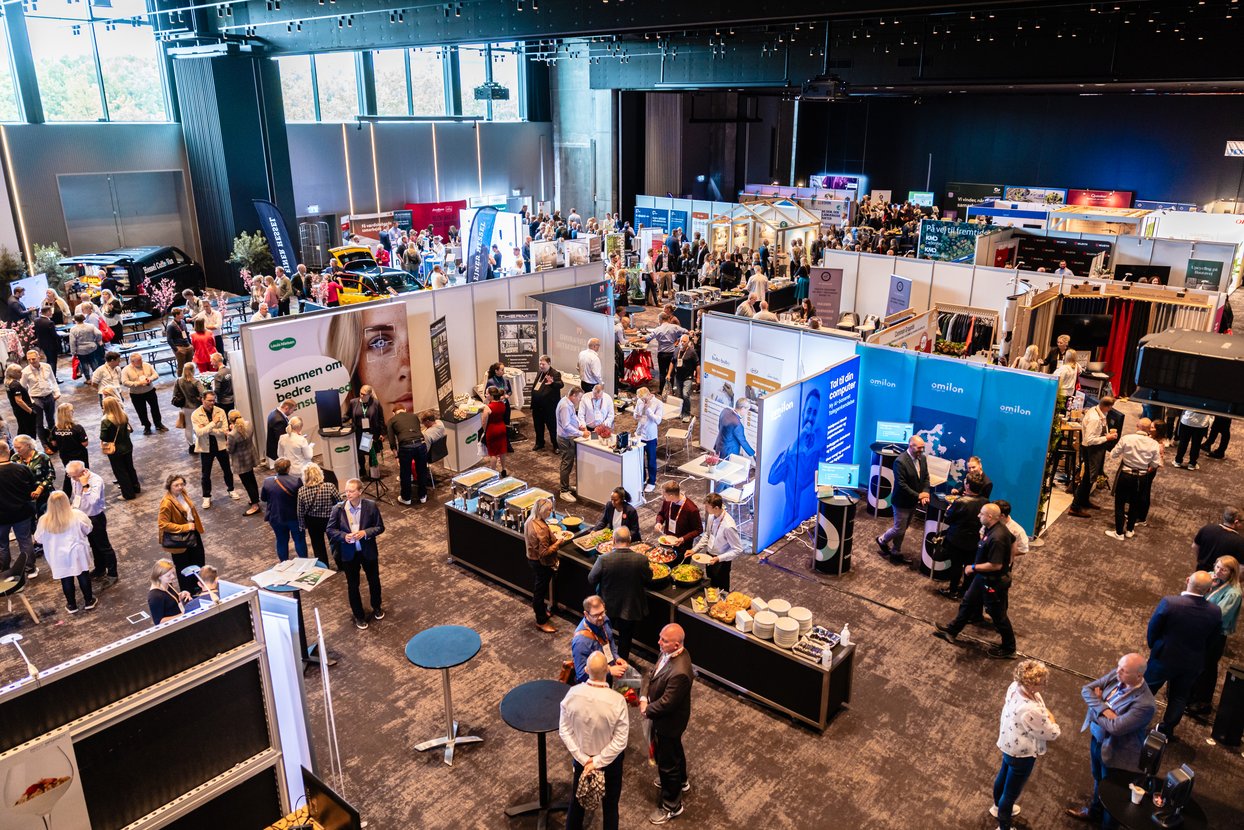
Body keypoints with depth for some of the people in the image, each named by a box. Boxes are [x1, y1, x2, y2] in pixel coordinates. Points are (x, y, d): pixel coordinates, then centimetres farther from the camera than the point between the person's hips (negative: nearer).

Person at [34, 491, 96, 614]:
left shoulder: (44, 521, -14)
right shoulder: (77, 515, -16)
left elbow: (38, 539, 2)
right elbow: (88, 530, 0)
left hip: (59, 557, 1)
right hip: (77, 553, 0)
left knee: (66, 580, 14)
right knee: (83, 576, 15)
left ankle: (72, 605, 27)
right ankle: (89, 601, 26)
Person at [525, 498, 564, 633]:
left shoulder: (530, 521, -4)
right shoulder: (541, 529, -33)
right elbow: (544, 552, -30)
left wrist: (552, 537, 6)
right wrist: (557, 543, -18)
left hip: (532, 559, 9)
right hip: (542, 564, -9)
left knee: (538, 589, 26)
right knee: (540, 591, 7)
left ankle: (541, 612, 46)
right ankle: (541, 622, 23)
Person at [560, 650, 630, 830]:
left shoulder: (573, 694, -22)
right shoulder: (617, 701, -30)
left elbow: (564, 731, -13)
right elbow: (620, 741, -24)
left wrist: (583, 759, -10)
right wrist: (598, 762, -15)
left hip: (580, 757, 3)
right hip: (610, 759, -3)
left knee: (577, 798, 27)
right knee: (610, 803, 21)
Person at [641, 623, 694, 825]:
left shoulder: (679, 672, -41)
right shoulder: (668, 653, -12)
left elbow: (666, 702, -31)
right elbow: (651, 674, -1)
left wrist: (647, 710, -14)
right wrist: (643, 698, -14)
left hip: (669, 722, -9)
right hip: (664, 717, 9)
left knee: (667, 763, 12)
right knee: (674, 749, 32)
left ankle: (672, 805, 34)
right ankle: (681, 781, 58)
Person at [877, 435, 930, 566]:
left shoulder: (922, 458, 0)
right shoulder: (901, 461, -25)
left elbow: (926, 477, 6)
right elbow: (901, 484, -26)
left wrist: (925, 492, -12)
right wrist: (918, 496, -22)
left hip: (913, 502, 7)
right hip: (902, 502, -7)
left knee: (902, 529, 18)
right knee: (899, 529, 4)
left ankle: (896, 553, 32)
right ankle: (882, 540, 31)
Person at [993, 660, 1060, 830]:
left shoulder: (1015, 687, -18)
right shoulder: (1030, 711, -41)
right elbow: (1052, 734, -24)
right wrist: (1050, 718, -4)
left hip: (1009, 744, 9)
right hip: (1021, 753, -9)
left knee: (1003, 775, 33)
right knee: (1011, 791, 15)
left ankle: (998, 806, 60)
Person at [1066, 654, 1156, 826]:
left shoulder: (1145, 704, -34)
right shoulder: (1115, 675, -14)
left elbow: (1116, 727, -34)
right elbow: (1087, 689, -10)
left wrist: (1095, 710, -18)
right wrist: (1103, 710, -26)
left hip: (1115, 752, -7)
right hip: (1096, 738, 7)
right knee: (1098, 779, 32)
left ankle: (1108, 823, 44)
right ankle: (1094, 811, 57)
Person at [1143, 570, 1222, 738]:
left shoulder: (1168, 603, -29)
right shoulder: (1215, 612, -19)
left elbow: (1152, 630, -15)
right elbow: (1210, 641, -3)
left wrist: (1153, 647, 6)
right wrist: (1195, 653, 14)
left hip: (1164, 657, -2)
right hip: (1192, 663, 2)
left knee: (1146, 690, 20)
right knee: (1179, 697, 22)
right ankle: (1167, 730, 37)